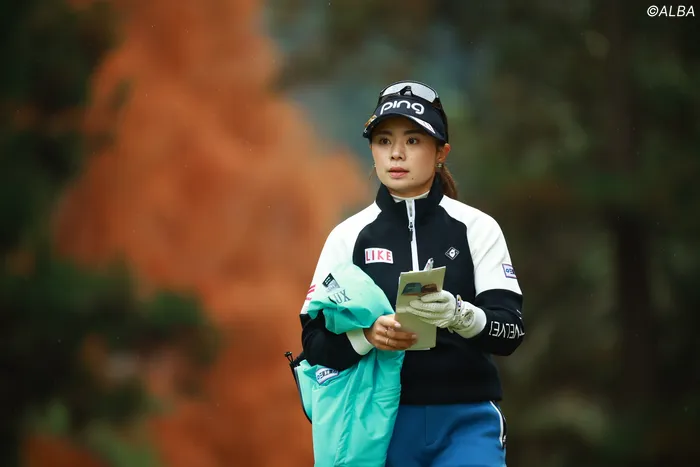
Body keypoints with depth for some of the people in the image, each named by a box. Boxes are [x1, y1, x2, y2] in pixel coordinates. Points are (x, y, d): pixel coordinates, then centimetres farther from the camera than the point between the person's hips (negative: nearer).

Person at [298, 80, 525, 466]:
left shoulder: (476, 228, 1)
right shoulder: (349, 236, 5)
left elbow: (511, 330, -7)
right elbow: (314, 341, 1)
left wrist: (460, 316, -27)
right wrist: (366, 335, -20)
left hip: (465, 423, -2)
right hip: (381, 424, 2)